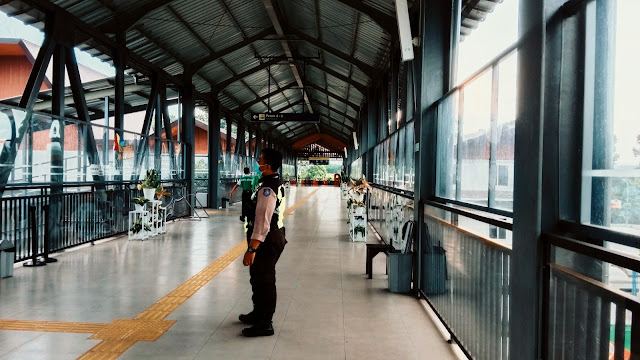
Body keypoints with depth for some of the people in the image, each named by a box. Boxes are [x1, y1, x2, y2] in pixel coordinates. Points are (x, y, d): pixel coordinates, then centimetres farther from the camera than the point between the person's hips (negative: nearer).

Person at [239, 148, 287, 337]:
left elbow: (262, 221, -29)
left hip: (267, 240, -11)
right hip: (275, 235, 11)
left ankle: (265, 325, 12)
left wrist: (251, 249, -28)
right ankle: (259, 313, 41)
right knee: (260, 277, 24)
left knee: (263, 280, 0)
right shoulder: (277, 183, 9)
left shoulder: (267, 189, -24)